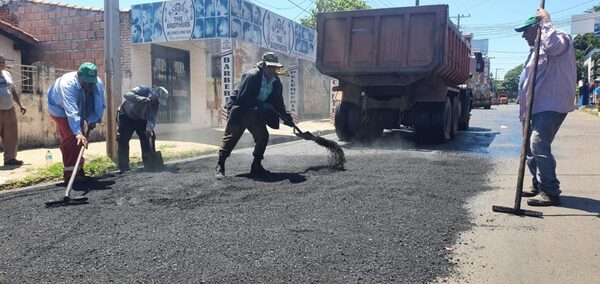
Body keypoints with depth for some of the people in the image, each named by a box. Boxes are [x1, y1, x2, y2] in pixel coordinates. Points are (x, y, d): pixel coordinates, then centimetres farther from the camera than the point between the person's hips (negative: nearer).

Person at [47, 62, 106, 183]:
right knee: (71, 137, -20)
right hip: (60, 109, -7)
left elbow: (100, 105, -7)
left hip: (80, 109, 7)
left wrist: (93, 120, -21)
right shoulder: (68, 84, -40)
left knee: (79, 139, 10)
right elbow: (71, 112, -49)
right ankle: (70, 173, -16)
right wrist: (78, 132, -57)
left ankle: (78, 171, 23)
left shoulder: (98, 84, -22)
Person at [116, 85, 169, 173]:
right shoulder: (141, 90, -30)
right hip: (126, 116, -5)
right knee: (123, 140, -12)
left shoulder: (155, 103, -16)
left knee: (146, 137, -1)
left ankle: (148, 164, 9)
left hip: (141, 119, 5)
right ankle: (124, 167, -9)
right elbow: (127, 95, -47)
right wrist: (140, 99, -64)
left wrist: (149, 128, -42)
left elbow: (152, 117, -23)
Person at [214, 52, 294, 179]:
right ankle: (220, 166, -3)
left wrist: (286, 116, -3)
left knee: (263, 136, -3)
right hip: (239, 110, -6)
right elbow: (241, 98, -26)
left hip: (256, 113, 7)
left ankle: (256, 166, 8)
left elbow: (278, 102, 9)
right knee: (231, 136, -8)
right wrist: (260, 104, -29)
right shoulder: (251, 76, -22)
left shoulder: (276, 82, -1)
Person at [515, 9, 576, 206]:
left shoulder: (560, 37, -4)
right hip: (537, 108, 11)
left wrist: (545, 21, -17)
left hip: (551, 106, -11)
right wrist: (525, 111, 24)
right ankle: (538, 186, 24)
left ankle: (551, 192, -18)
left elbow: (553, 45, -31)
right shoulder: (538, 49, 26)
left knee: (539, 147, -20)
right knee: (531, 147, 14)